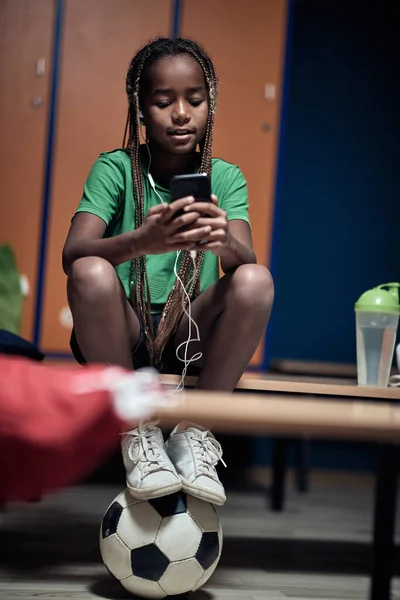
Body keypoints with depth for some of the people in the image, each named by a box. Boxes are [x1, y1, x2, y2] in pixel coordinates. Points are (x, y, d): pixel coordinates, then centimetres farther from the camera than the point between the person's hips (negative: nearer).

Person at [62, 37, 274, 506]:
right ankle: (136, 432, -17)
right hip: (120, 334, -1)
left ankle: (195, 432, -15)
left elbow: (245, 257, -15)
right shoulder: (116, 168, -3)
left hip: (191, 333, 1)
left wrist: (226, 244, -41)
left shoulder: (225, 178, 3)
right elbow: (73, 254, -19)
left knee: (256, 280, -27)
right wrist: (141, 242, -41)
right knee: (91, 274, -32)